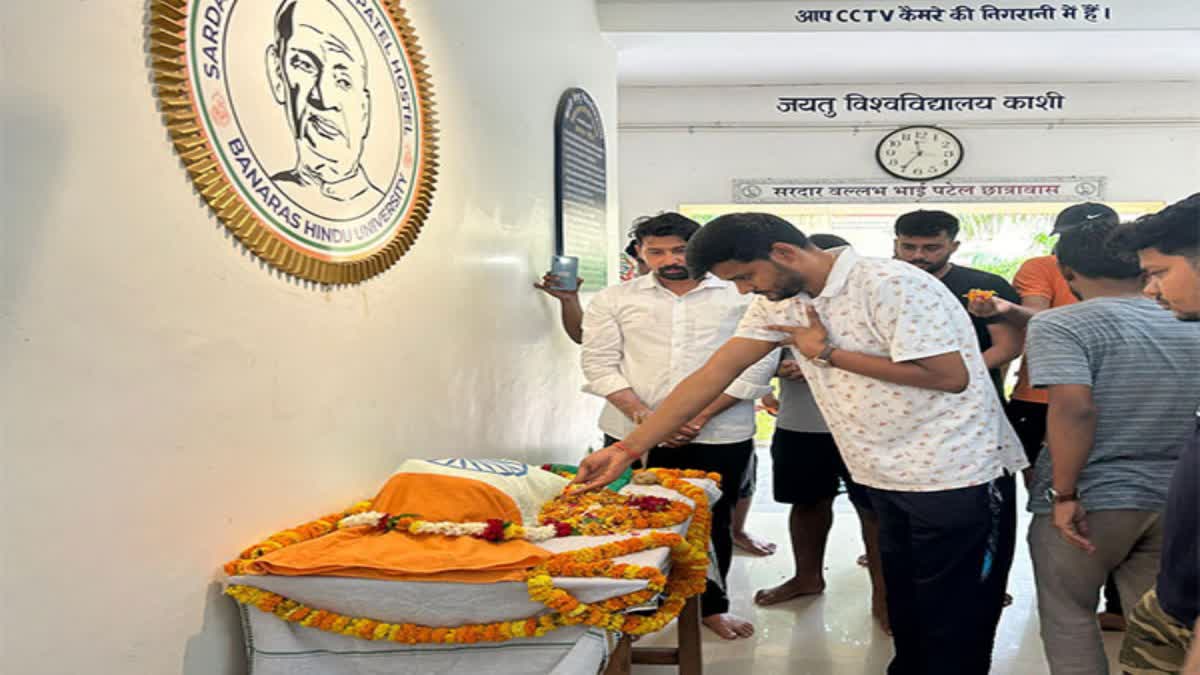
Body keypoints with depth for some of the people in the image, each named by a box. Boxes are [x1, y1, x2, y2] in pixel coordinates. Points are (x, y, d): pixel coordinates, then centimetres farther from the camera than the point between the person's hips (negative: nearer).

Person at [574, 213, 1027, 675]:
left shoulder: (892, 285, -21)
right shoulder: (779, 302, 2)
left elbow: (950, 376, -25)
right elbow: (713, 374, 0)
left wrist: (827, 353, -19)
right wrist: (628, 448, -5)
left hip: (957, 478, -7)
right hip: (888, 478, 7)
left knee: (954, 633, 5)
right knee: (904, 613, 20)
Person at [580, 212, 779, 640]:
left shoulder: (744, 297, 2)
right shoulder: (614, 300, 6)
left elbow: (757, 364, -4)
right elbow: (600, 364, 1)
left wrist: (699, 417, -12)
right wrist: (644, 416, -13)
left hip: (719, 434, 0)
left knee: (712, 522, 11)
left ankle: (712, 605, 29)